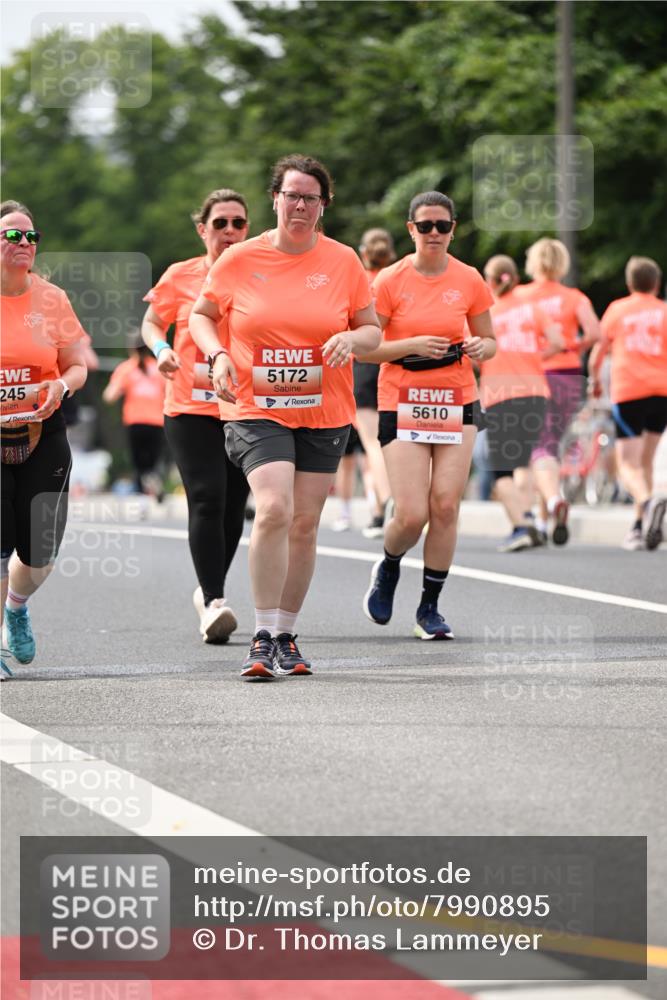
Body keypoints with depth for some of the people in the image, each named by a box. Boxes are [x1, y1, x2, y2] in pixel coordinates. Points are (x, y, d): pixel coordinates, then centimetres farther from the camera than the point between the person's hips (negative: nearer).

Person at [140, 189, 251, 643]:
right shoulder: (181, 277, 2)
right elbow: (152, 321, 14)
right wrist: (161, 348, -7)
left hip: (247, 409, 2)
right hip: (190, 406, -2)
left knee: (233, 504, 8)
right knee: (207, 498, -16)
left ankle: (210, 591, 28)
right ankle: (214, 602, -19)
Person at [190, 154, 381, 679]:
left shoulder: (343, 261, 3)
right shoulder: (239, 260, -1)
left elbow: (372, 329, 10)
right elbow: (201, 315, 12)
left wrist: (352, 339, -13)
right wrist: (217, 355, -6)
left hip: (324, 414, 2)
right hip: (258, 410, -2)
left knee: (304, 525, 5)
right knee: (273, 509, -20)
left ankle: (286, 636, 19)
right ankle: (263, 637, -14)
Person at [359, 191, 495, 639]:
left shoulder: (469, 281, 3)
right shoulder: (390, 281, -4)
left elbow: (489, 340, 13)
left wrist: (480, 347, -10)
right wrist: (412, 345, -17)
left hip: (457, 402, 2)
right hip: (402, 403, -2)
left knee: (445, 506, -7)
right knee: (411, 514, -10)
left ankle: (430, 608, 7)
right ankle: (388, 568, 24)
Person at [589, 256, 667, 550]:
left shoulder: (617, 309, 14)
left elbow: (598, 352, 19)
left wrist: (594, 380, 35)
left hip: (627, 392, -2)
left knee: (628, 465, -7)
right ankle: (640, 526, 16)